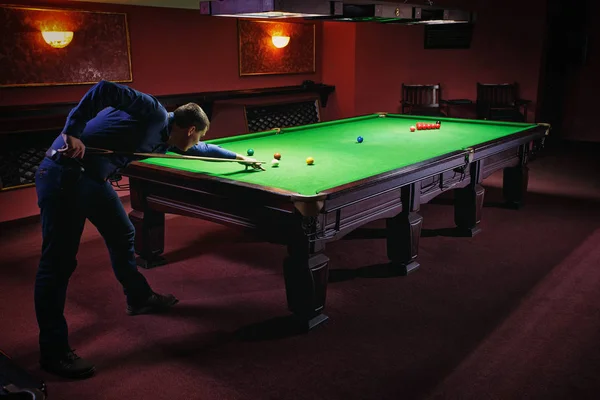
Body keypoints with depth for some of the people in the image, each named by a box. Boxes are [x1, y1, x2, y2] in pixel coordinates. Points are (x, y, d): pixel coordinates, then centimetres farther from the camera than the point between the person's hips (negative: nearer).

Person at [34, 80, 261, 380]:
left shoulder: (165, 138, 17)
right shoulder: (154, 112, -10)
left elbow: (201, 151, 33)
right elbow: (105, 90, -21)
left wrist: (238, 156, 45)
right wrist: (73, 131, -26)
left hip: (92, 177, 10)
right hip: (65, 172, -10)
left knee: (122, 235, 20)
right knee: (59, 261, -5)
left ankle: (139, 298, 41)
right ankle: (53, 352, 3)